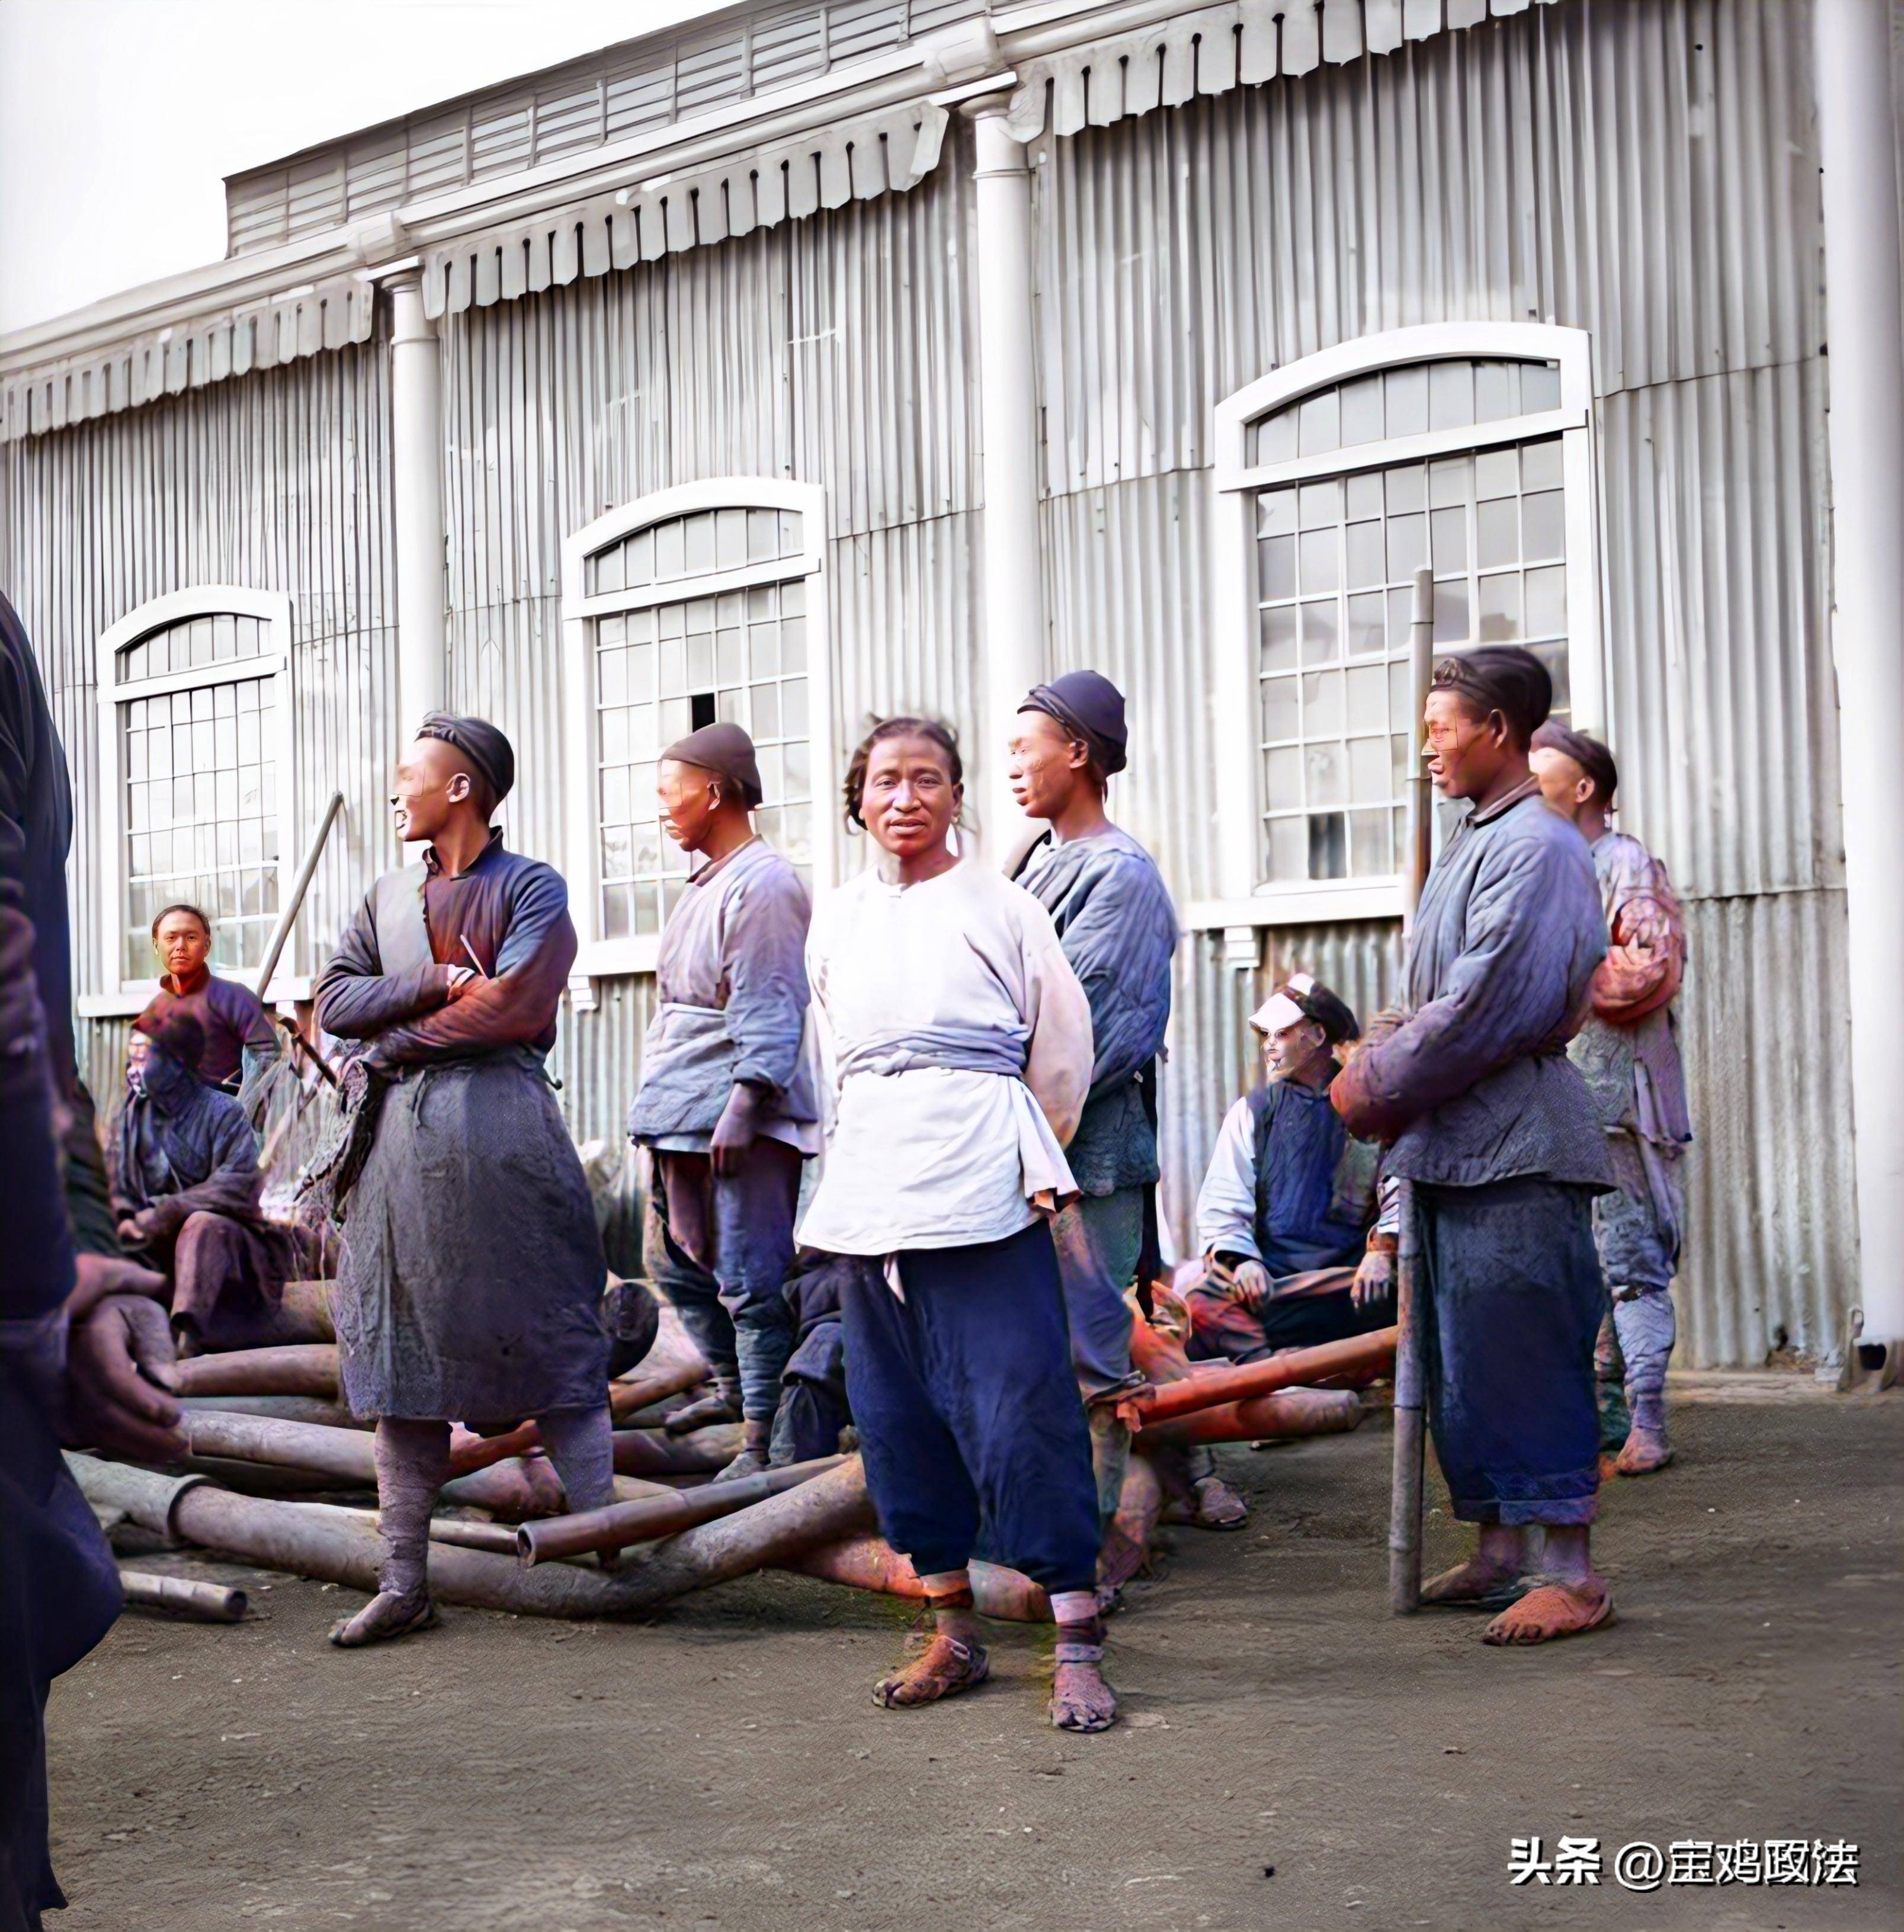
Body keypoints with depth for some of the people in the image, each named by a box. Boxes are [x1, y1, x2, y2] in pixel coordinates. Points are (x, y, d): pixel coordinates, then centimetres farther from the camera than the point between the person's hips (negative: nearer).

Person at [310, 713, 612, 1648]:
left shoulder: (530, 887, 2)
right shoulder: (389, 895, 20)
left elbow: (512, 1006, -11)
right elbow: (335, 999, 10)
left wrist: (393, 1043, -5)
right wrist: (438, 982, -4)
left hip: (501, 1123, -5)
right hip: (401, 1137, 6)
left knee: (550, 1343, -4)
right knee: (400, 1354, 4)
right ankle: (403, 1579, 8)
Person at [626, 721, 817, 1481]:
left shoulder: (762, 885, -13)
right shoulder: (707, 884, 17)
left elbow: (770, 1011, -19)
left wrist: (744, 1103, -25)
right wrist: (657, 1102, 23)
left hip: (741, 1119, -11)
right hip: (681, 1116, 11)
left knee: (750, 1278, -8)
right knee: (674, 1261, 20)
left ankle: (763, 1438, -3)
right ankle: (731, 1387, 37)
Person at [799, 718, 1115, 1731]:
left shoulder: (999, 906, 2)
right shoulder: (835, 919, 15)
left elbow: (1063, 1050, 6)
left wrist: (1028, 1160, 9)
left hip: (981, 1189, -5)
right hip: (869, 1183, 5)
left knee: (1020, 1402, -9)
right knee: (897, 1412, 6)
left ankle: (1078, 1643, -5)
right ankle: (953, 1635, 16)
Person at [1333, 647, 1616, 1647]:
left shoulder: (1536, 846, -13)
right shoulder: (1472, 841, 17)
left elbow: (1489, 1008, -20)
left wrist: (1376, 1086, -10)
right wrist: (1388, 1086, 6)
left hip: (1516, 1147, -10)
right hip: (1454, 1142, 10)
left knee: (1525, 1355, -6)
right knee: (1460, 1353, 13)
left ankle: (1572, 1572, 1)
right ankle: (1498, 1550, 24)